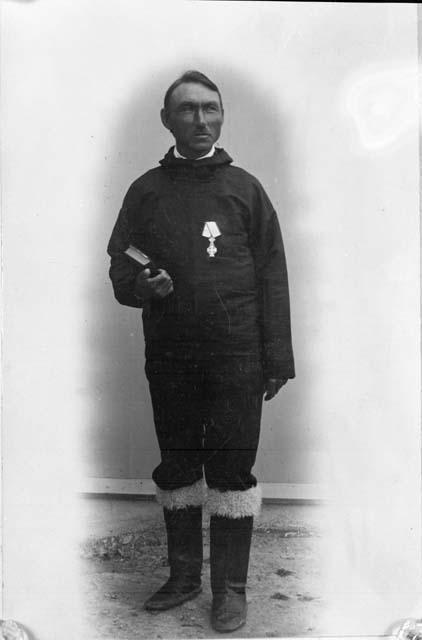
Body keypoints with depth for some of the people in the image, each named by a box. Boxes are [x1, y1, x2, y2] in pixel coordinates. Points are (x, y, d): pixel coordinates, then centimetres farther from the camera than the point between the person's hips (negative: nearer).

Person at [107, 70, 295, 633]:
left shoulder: (244, 187, 6)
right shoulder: (146, 190, 10)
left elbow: (272, 275, 3)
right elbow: (119, 264, 11)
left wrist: (277, 357, -3)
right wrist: (141, 284, -13)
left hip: (236, 356, -2)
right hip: (168, 355, 2)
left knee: (232, 470, 2)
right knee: (177, 468, 12)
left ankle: (231, 588, 16)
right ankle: (184, 575, 28)